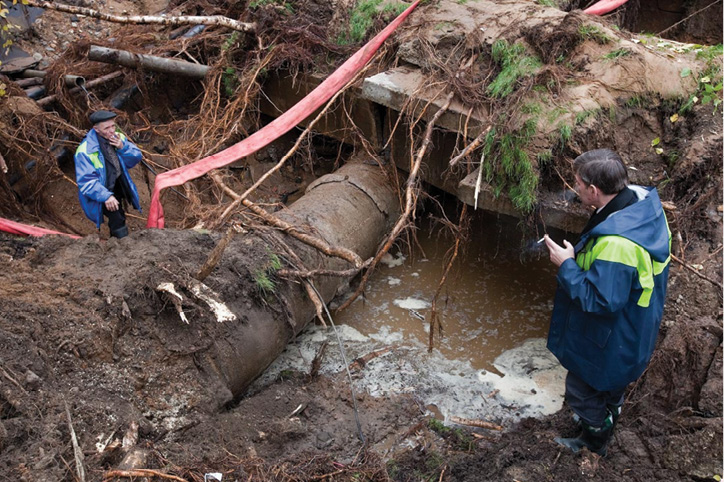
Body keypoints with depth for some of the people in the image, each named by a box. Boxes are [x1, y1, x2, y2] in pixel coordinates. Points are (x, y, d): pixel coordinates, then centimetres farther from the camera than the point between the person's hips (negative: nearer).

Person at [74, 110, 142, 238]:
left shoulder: (118, 138, -4)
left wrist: (123, 148, -21)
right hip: (99, 195, -6)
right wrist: (105, 196, -37)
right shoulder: (85, 151, -24)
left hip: (117, 186, 6)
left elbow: (136, 158, -1)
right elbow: (86, 181, -26)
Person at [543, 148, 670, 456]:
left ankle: (593, 445, 41)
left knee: (582, 390, 18)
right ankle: (605, 420, 59)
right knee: (611, 386, 34)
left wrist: (567, 265, -24)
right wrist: (580, 254, 0)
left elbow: (601, 300, -33)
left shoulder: (615, 243, -42)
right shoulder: (645, 201, -12)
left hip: (606, 343, -9)